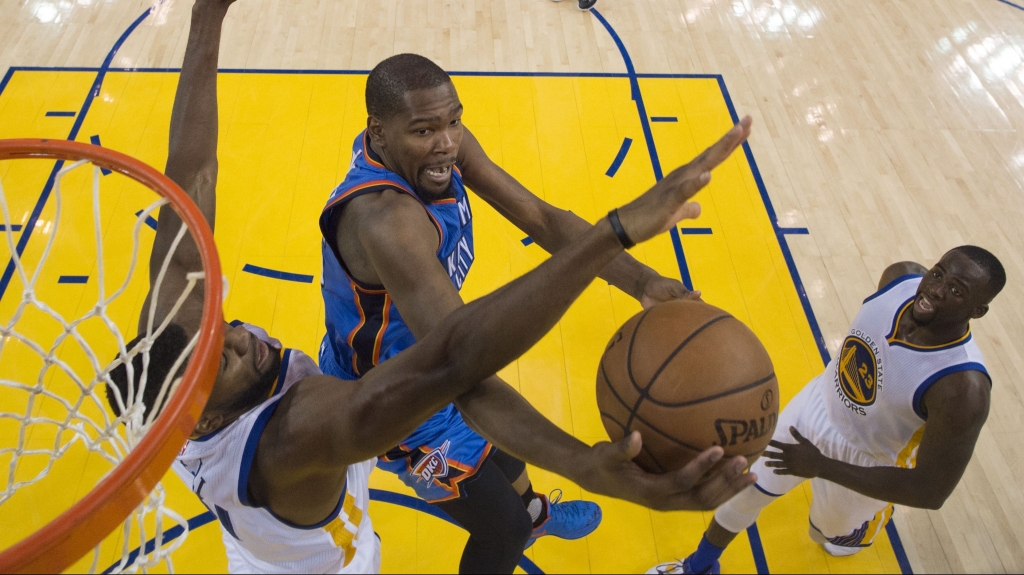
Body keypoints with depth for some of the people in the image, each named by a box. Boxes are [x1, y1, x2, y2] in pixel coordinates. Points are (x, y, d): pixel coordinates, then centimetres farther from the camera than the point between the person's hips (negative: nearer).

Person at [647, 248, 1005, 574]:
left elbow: (932, 491, -29)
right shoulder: (902, 278, -24)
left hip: (860, 460, -4)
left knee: (830, 534, 26)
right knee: (744, 488, 18)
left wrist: (821, 466, -29)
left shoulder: (962, 387, -38)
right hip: (814, 406, 5)